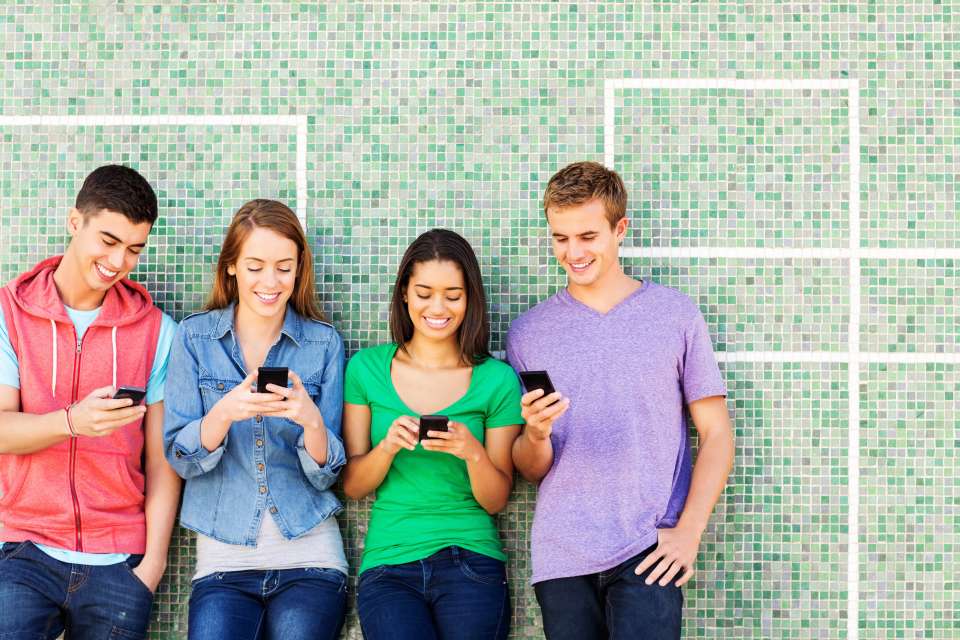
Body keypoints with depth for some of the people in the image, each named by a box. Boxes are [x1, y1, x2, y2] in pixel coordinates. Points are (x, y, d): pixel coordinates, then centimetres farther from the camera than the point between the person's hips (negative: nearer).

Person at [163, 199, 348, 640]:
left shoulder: (323, 343, 3)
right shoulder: (194, 336, 3)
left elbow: (325, 475, 1)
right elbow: (180, 459, -2)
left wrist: (311, 420, -20)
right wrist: (224, 412, -22)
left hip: (309, 554, 0)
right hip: (224, 558, 0)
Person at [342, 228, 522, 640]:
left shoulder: (497, 379, 3)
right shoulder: (366, 369, 5)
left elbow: (496, 500, 5)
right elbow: (351, 486, 6)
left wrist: (473, 452, -15)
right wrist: (388, 446, -13)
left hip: (470, 560, 0)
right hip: (387, 563, 0)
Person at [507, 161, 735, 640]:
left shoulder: (674, 314, 3)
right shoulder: (528, 332, 8)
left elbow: (716, 434, 4)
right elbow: (530, 471, 10)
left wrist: (688, 532, -7)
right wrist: (536, 434, -13)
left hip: (648, 550, -2)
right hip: (562, 559, 2)